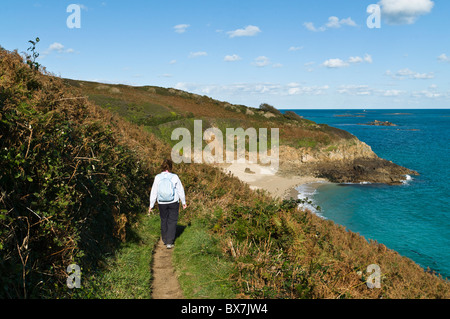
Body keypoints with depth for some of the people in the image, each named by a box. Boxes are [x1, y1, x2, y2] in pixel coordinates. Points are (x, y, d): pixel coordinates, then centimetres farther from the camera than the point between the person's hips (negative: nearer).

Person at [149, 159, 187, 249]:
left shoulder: (157, 177, -8)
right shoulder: (174, 177, -11)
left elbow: (154, 192, -3)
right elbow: (180, 190, -3)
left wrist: (151, 205, 5)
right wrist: (183, 202, 11)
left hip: (162, 203, 2)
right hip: (173, 203, -2)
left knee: (164, 220, 19)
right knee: (172, 221, 7)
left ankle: (165, 240, 32)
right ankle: (169, 242, 2)